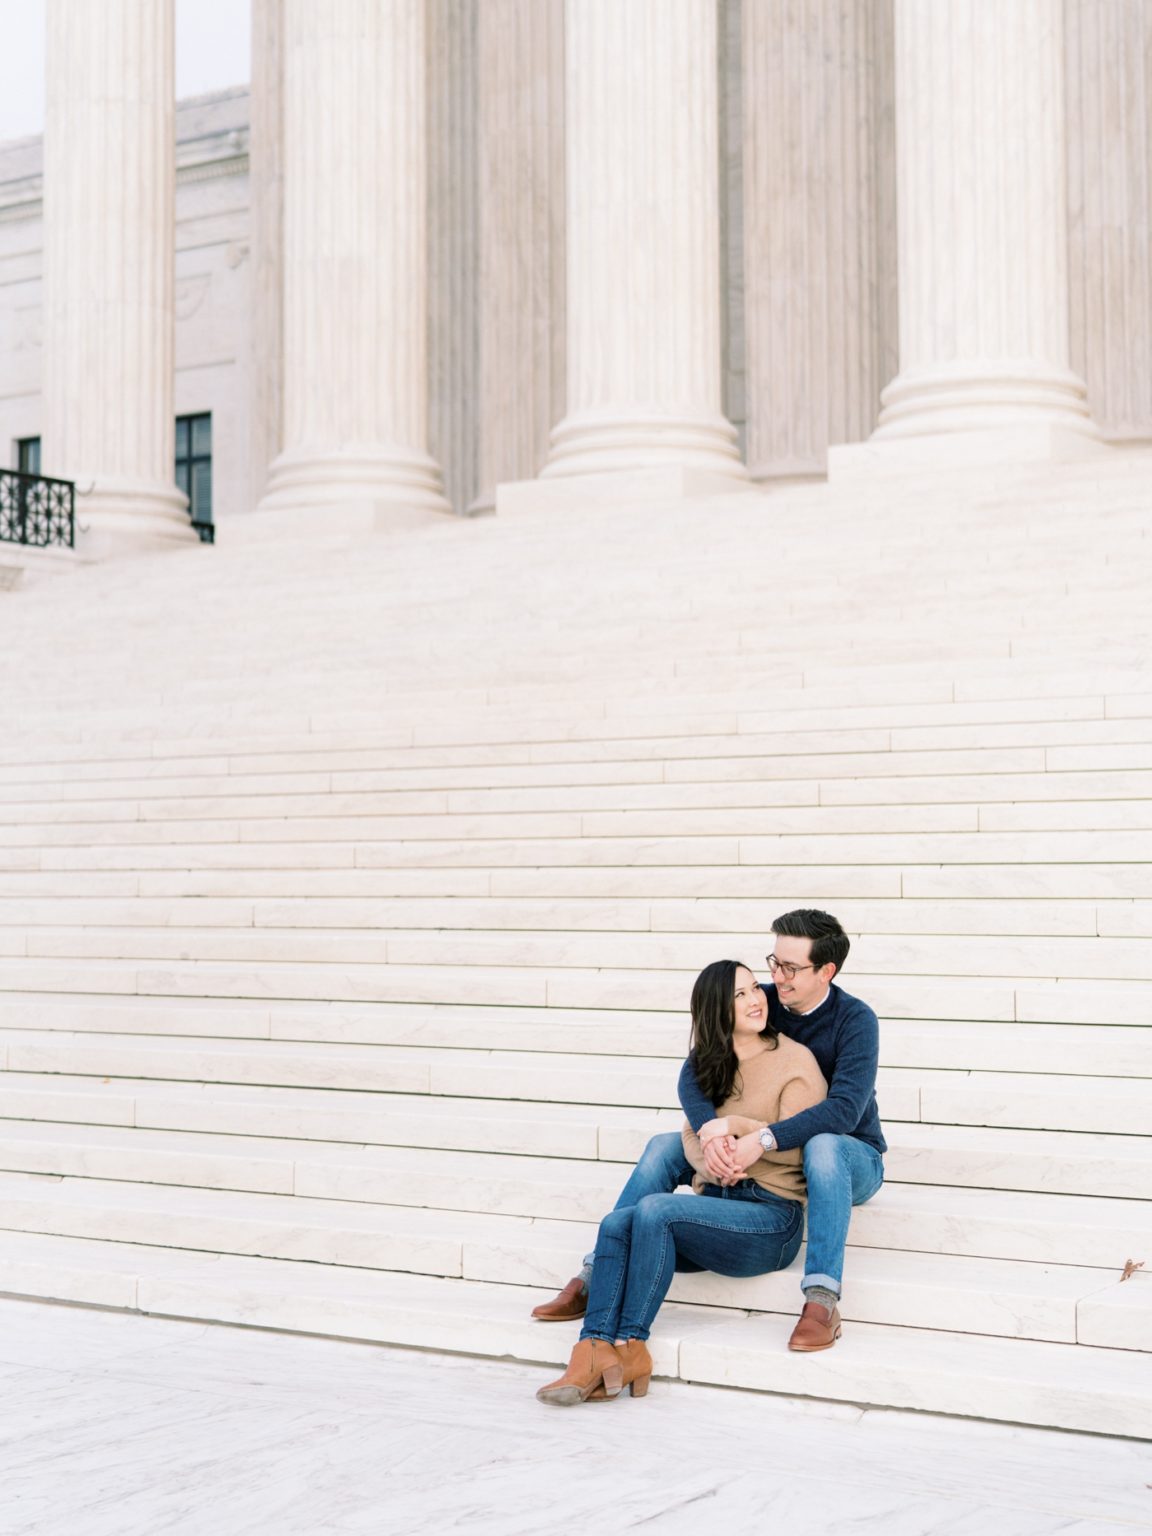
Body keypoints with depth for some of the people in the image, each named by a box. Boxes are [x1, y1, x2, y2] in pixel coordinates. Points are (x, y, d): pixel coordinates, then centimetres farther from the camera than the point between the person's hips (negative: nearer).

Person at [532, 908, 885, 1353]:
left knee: (823, 1147, -40)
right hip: (767, 1154, 5)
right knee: (665, 1147, -12)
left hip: (851, 1156, -5)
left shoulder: (854, 1019, -19)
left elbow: (845, 1109, -33)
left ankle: (822, 1300, -44)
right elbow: (693, 1073, -16)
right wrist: (710, 1130, -39)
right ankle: (595, 1279, -12)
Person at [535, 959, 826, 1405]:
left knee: (655, 1209, -29)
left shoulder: (795, 1060, -1)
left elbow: (796, 1148, -7)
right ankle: (595, 1351, -36)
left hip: (771, 1216, -6)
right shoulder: (710, 1064, 18)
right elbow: (691, 1135, 8)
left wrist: (736, 1125, -19)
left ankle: (629, 1346, -23)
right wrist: (711, 1161, -14)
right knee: (616, 1224, -22)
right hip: (717, 1201, 6)